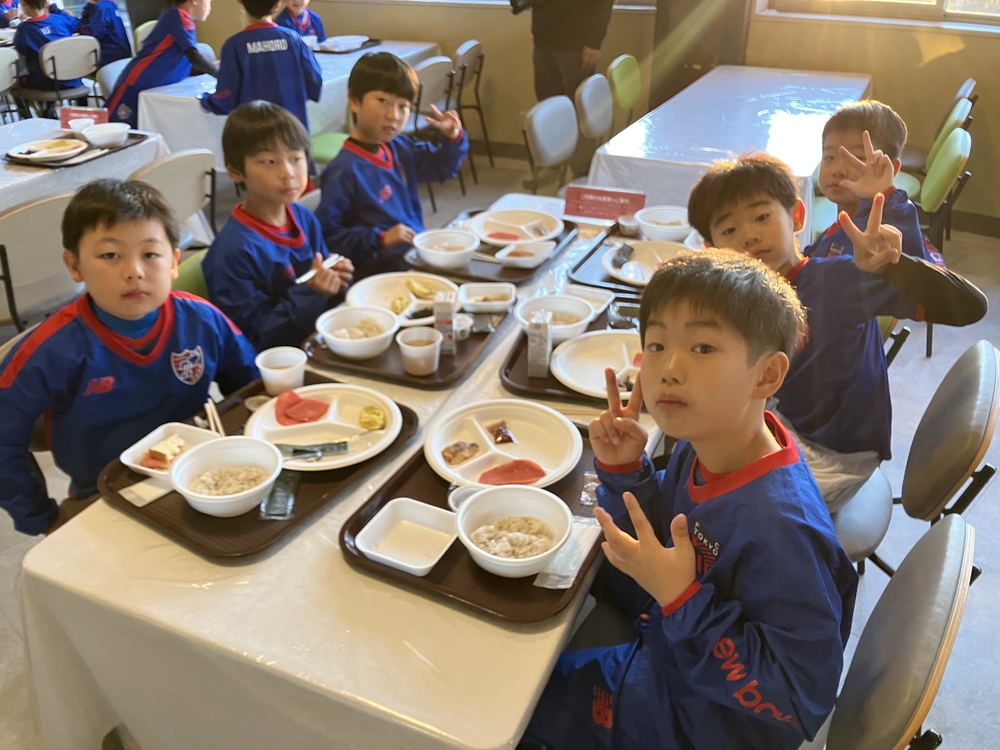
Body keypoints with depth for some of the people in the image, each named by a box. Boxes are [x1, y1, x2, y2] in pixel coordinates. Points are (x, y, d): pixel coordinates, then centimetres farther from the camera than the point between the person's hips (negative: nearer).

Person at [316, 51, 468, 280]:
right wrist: (380, 239, -22)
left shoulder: (401, 148, 7)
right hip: (378, 268, -9)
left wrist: (453, 138, 4)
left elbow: (442, 167, 24)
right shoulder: (345, 170, -18)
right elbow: (325, 235, -18)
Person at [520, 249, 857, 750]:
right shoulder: (701, 452, -13)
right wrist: (622, 471, -15)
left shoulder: (781, 529, -37)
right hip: (666, 666, 6)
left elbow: (798, 701, -30)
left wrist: (682, 599, -36)